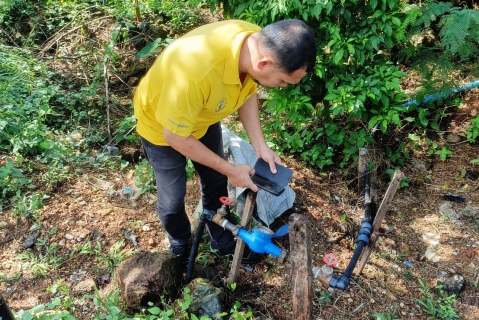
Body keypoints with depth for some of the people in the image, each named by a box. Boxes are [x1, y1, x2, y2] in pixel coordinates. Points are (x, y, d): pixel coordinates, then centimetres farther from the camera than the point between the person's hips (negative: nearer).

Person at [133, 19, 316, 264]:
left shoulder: (260, 43, -24)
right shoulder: (195, 72, -45)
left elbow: (248, 93, -3)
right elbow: (175, 136, -29)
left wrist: (261, 147, -11)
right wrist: (231, 170, -21)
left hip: (203, 118, 6)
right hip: (161, 126, -5)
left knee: (217, 185, 19)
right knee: (172, 200, 10)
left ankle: (221, 239, 45)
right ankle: (180, 246, 43)